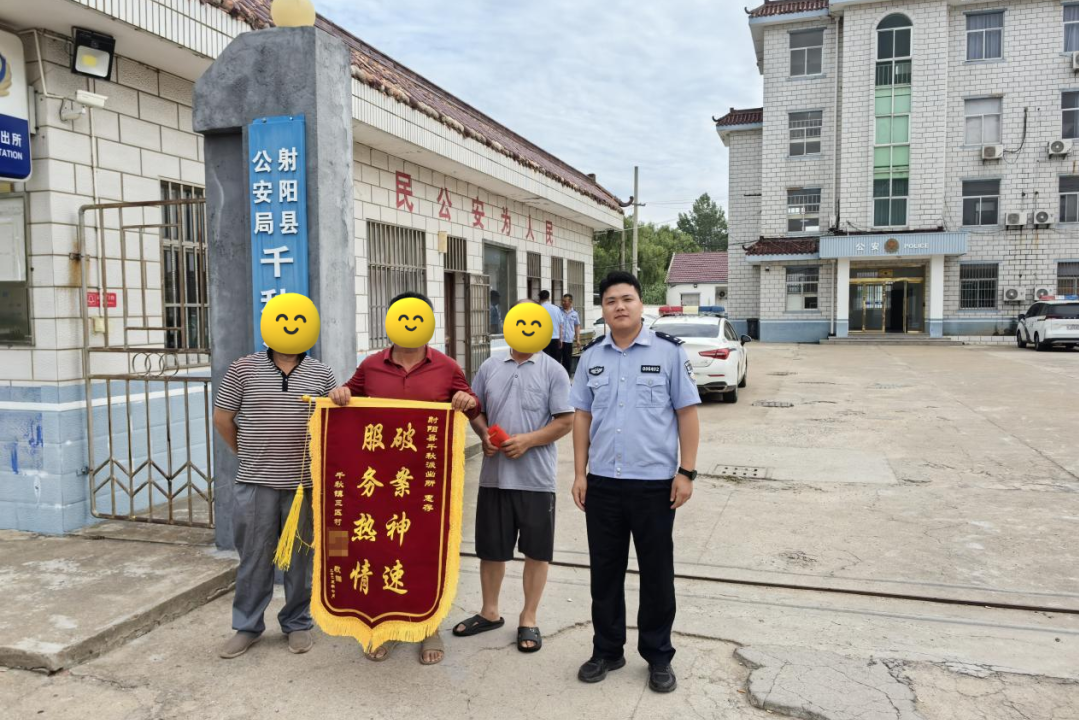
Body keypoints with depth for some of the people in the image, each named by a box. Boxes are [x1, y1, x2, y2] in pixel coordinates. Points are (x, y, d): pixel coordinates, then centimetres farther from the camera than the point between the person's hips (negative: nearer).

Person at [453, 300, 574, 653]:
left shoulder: (552, 370, -3)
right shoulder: (490, 367, 7)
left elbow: (566, 421, -7)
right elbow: (474, 410, 13)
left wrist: (528, 440, -17)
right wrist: (484, 435, -6)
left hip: (536, 478, -3)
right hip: (494, 475, 3)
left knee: (536, 551, 8)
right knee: (491, 547, 14)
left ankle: (529, 620, 24)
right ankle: (489, 612, 33)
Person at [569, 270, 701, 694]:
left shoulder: (669, 351, -4)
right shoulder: (591, 357, 7)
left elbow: (687, 413, -3)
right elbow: (582, 416, 9)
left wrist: (686, 472, -7)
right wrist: (580, 473, 5)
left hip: (655, 483, -3)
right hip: (602, 482, 3)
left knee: (657, 573, 10)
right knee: (605, 570, 13)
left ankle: (658, 656, 27)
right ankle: (607, 650, 30)